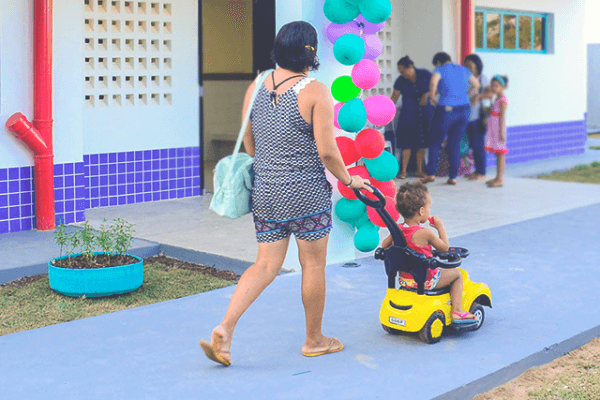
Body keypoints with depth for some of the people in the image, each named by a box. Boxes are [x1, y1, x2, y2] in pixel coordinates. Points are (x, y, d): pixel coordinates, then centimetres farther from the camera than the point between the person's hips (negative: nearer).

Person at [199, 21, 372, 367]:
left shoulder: (256, 87, 5)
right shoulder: (316, 91, -12)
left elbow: (249, 143, 12)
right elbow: (326, 151, -13)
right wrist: (349, 180, 3)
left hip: (265, 192, 5)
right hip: (307, 194, -5)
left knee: (267, 264, 12)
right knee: (314, 265, 11)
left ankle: (225, 329, -3)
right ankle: (314, 340, 25)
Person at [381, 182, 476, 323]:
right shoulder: (425, 233, -24)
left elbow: (384, 245, 11)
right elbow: (444, 247, -10)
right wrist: (440, 227, -2)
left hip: (404, 279, 7)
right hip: (425, 281, -7)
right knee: (456, 274, 14)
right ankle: (456, 312, 9)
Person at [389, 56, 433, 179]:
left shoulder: (425, 75, -5)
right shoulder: (401, 81, -4)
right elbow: (394, 97, -2)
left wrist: (427, 94, -14)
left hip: (425, 113, 1)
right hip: (408, 115, 0)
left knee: (421, 143, 3)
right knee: (407, 142, -6)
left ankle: (419, 170, 12)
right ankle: (403, 171, 1)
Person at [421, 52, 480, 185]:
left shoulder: (441, 69, -2)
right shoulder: (463, 70, 14)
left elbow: (434, 80, -23)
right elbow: (476, 84, 23)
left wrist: (432, 97, -11)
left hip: (446, 109, -5)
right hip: (464, 109, 5)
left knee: (435, 142, 7)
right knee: (455, 144, 11)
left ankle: (431, 173, 0)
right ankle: (453, 176, 9)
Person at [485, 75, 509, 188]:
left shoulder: (502, 100, -14)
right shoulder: (497, 99, 15)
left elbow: (502, 117, -18)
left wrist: (501, 132, -21)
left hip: (498, 130, -9)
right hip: (494, 130, 9)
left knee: (500, 154, -6)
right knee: (497, 154, 12)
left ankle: (500, 179, -5)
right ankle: (498, 178, 18)